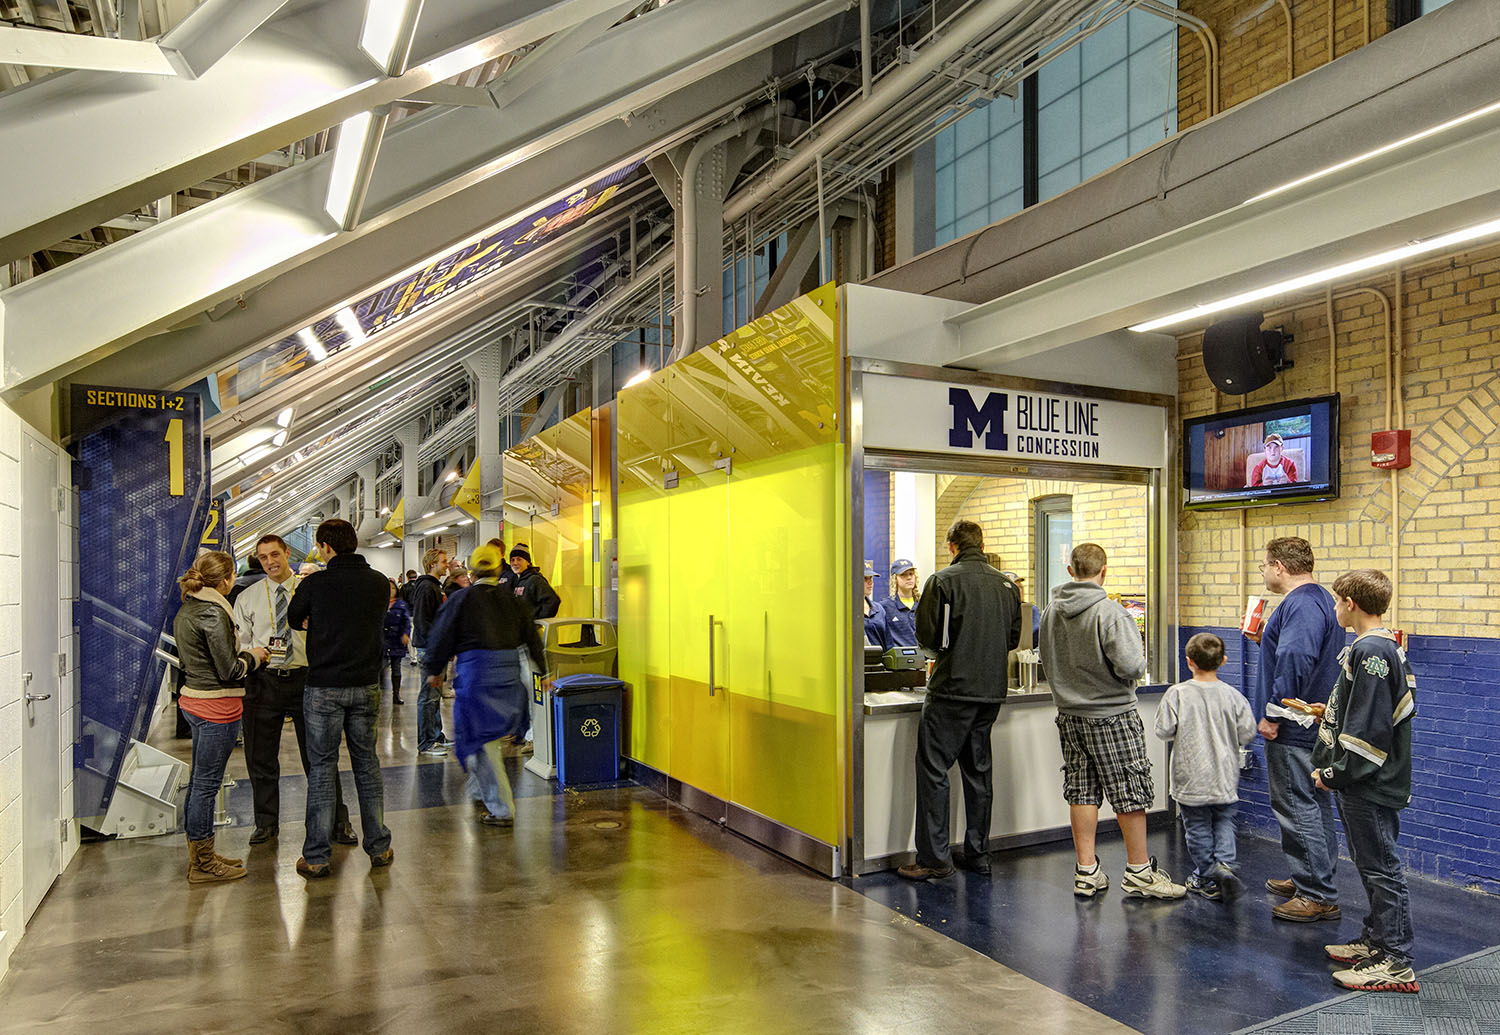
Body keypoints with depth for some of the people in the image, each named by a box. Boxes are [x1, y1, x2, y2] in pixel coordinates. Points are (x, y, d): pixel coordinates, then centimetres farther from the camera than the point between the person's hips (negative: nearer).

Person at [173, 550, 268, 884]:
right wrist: (253, 656, -1)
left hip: (194, 699, 10)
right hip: (218, 706, -10)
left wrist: (243, 654, 16)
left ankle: (200, 856, 27)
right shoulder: (213, 612, -18)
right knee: (207, 783, -1)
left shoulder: (186, 609, 11)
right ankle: (203, 864, 9)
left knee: (199, 780, 16)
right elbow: (229, 670, -20)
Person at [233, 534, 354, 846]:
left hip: (305, 677, -2)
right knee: (261, 757, 11)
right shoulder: (247, 598, 8)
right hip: (263, 680, 2)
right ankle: (266, 822, 29)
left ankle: (338, 821, 15)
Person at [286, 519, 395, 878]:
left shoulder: (315, 583, -11)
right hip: (366, 686, 3)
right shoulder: (379, 583, -1)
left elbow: (293, 618, 7)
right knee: (367, 763, 13)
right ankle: (379, 847, 19)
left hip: (324, 688, -3)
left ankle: (316, 857, 10)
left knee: (322, 768, 5)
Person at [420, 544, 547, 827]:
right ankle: (481, 790, 37)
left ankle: (502, 810, 1)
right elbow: (532, 639, 14)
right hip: (509, 675, 5)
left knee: (482, 742, 1)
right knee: (490, 737, 23)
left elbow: (442, 637, 2)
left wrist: (432, 670, 17)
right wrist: (543, 672, 26)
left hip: (476, 674, -4)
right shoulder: (514, 601, 8)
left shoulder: (460, 599, -2)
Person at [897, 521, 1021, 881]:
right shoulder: (1007, 585, 7)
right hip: (992, 690, 6)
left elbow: (927, 638, -9)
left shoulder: (943, 581, -10)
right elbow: (1013, 638, 13)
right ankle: (977, 853, 22)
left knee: (933, 770, 0)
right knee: (978, 770, 15)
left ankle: (934, 858, 0)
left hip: (953, 689, -6)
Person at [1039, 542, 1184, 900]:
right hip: (1111, 714, -6)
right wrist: (1140, 656, -2)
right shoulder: (1109, 612, -19)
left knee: (1081, 791, 11)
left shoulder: (1051, 612, 1)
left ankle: (1086, 871, 17)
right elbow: (1131, 666, -23)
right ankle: (1139, 872, 16)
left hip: (1069, 715, 6)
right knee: (1130, 793, 6)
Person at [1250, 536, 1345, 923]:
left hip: (1294, 729, -11)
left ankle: (1319, 897, 2)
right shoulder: (1320, 600, 15)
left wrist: (1272, 716, -24)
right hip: (1312, 724, 11)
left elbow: (1295, 662, -29)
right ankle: (1310, 881, 30)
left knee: (1297, 807, -5)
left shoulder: (1301, 605, -20)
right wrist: (1266, 641, 15)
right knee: (1314, 804, 18)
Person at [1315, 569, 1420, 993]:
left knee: (1380, 866, -3)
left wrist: (1335, 773, -17)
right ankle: (1376, 940, 30)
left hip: (1369, 784, -10)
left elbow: (1369, 727, -23)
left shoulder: (1370, 651, -21)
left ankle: (1395, 963, 5)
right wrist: (1326, 711, 21)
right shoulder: (1387, 647, 11)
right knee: (1372, 864, 18)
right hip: (1363, 783, 10)